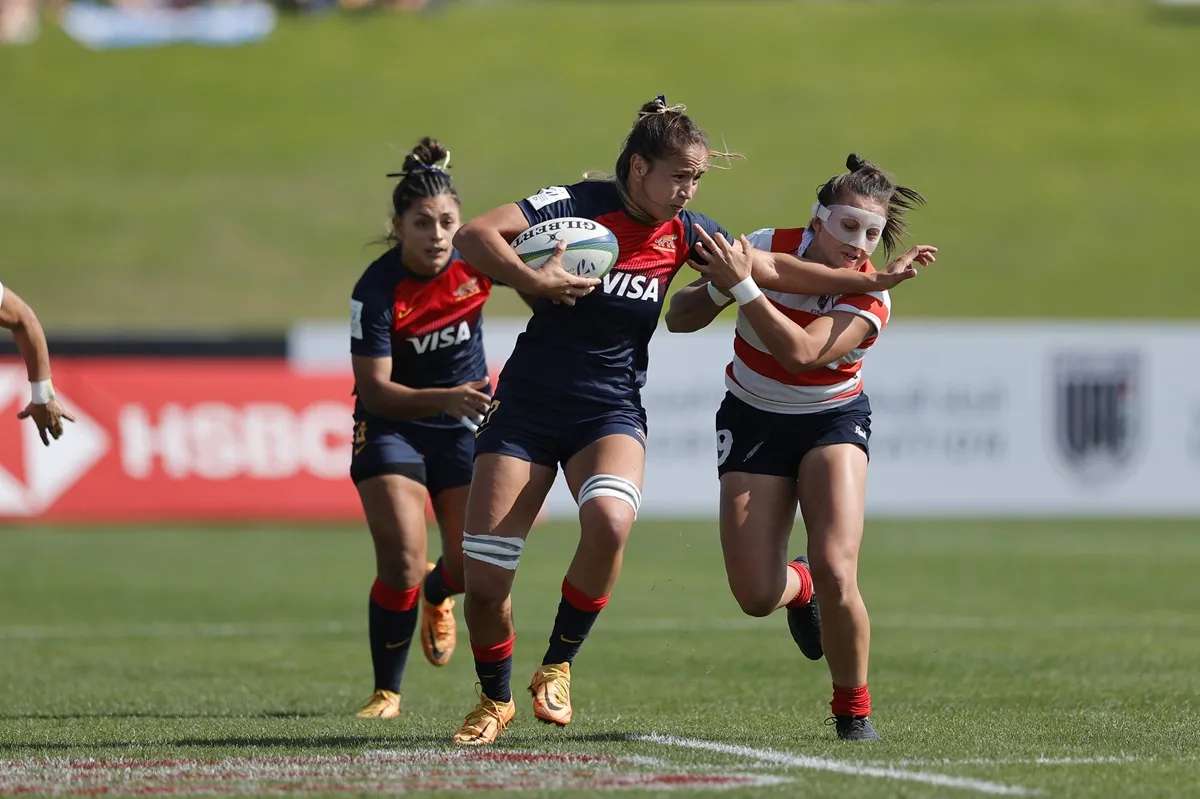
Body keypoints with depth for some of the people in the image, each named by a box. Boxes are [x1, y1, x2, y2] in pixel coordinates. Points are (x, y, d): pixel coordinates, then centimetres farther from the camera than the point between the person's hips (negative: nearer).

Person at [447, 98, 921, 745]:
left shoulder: (683, 232, 2)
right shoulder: (579, 205, -11)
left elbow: (772, 269, 12)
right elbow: (473, 236, -20)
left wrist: (872, 280, 9)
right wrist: (532, 281, -34)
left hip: (611, 411, 2)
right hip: (528, 405, -2)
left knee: (610, 521, -32)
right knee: (483, 581, -7)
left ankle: (557, 667, -10)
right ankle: (494, 699, 22)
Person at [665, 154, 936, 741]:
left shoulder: (870, 297, -19)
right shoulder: (767, 249, -14)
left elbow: (802, 352, -36)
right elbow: (678, 317, -8)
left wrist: (742, 286, -41)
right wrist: (717, 287, -29)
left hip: (832, 422, -1)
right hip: (753, 422, 2)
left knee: (835, 574, -23)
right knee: (756, 597, -9)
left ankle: (853, 708, 1)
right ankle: (798, 585, 32)